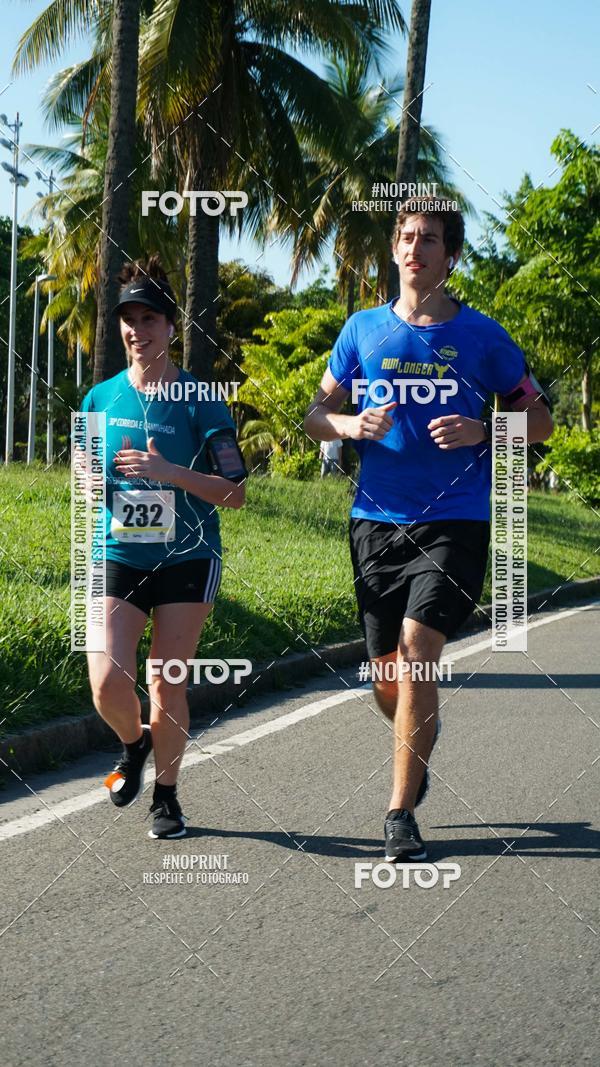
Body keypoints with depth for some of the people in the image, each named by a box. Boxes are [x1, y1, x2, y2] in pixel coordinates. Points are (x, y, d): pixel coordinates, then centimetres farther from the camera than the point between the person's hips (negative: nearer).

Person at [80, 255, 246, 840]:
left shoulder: (198, 399, -4)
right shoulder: (101, 398, 5)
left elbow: (235, 491, -7)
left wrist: (170, 472, -21)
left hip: (186, 558, -2)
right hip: (118, 557, 2)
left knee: (168, 685, 1)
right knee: (107, 684, -12)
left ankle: (166, 795, 22)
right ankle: (134, 743, 22)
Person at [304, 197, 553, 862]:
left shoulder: (481, 336, 2)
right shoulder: (364, 329, 7)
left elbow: (539, 420, 9)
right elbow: (316, 415, 13)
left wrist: (482, 431, -11)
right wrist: (351, 425, -10)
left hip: (455, 520, -2)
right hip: (377, 521, 3)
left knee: (416, 651, -18)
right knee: (387, 681, 8)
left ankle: (400, 813, -6)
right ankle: (420, 736, 44)